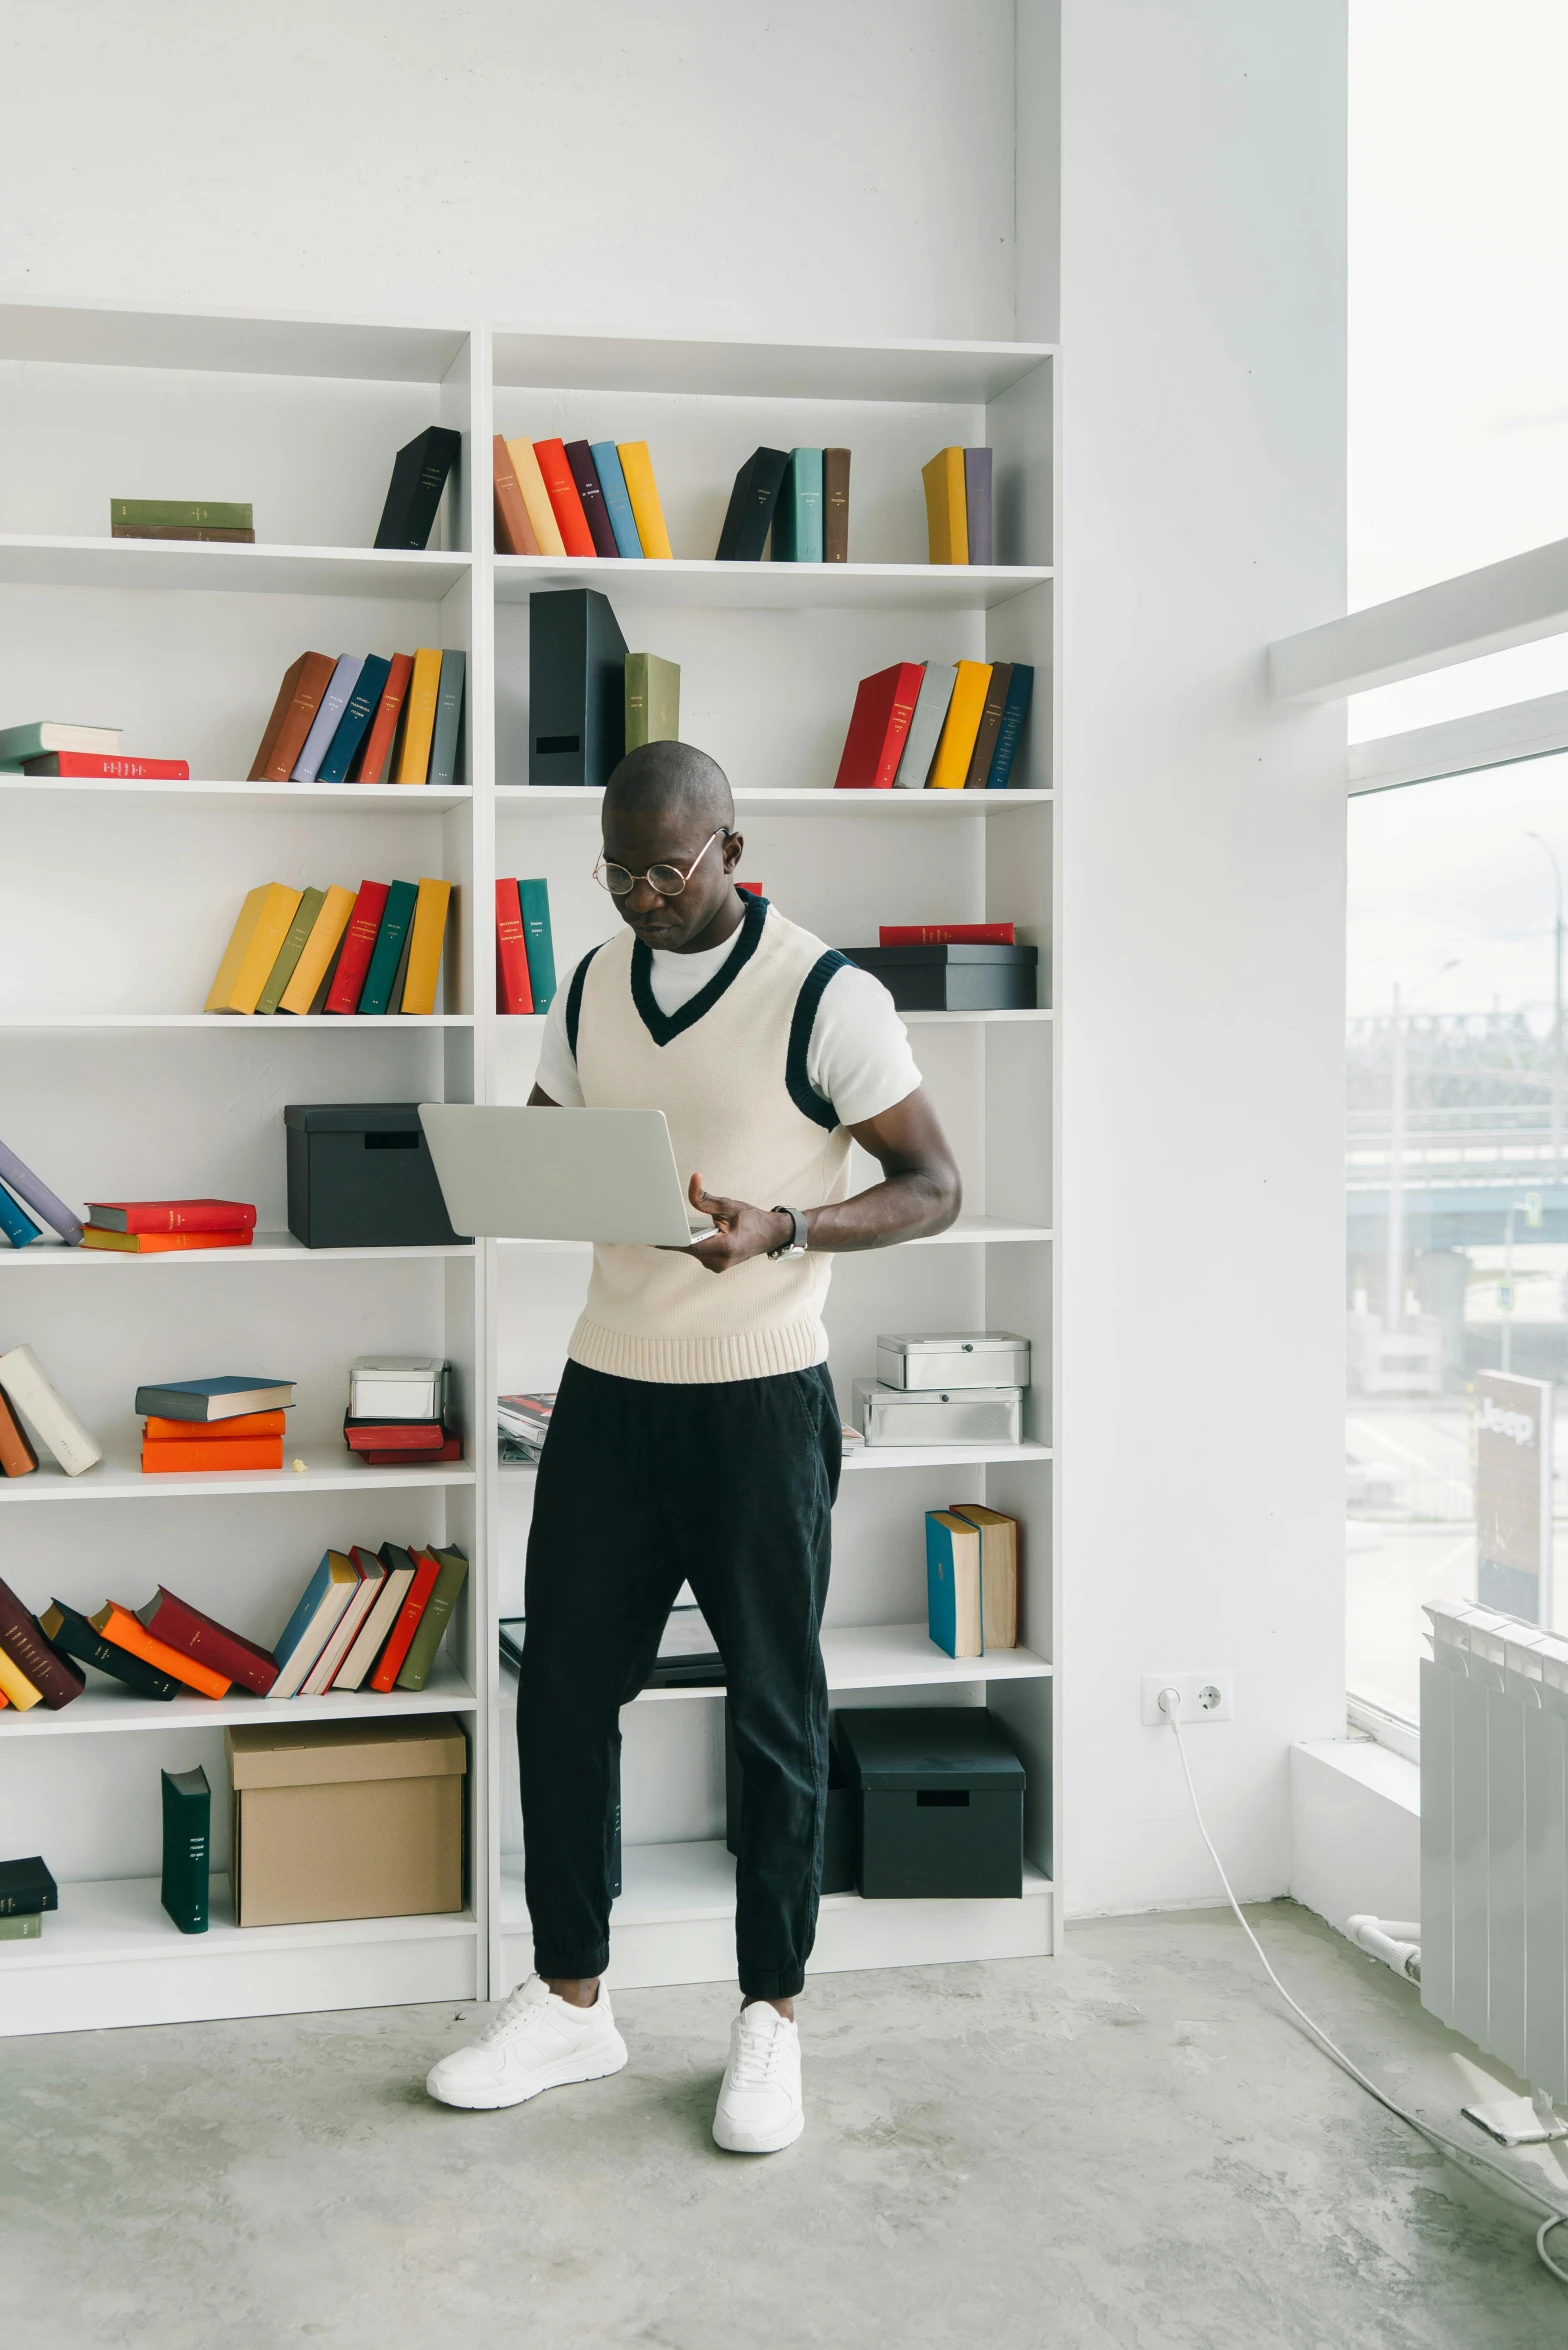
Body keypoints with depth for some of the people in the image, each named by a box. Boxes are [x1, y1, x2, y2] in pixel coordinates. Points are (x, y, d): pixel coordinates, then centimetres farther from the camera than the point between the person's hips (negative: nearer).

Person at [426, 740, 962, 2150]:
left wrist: (787, 1227, -26)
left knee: (776, 1709, 6)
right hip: (608, 1389, 5)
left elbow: (933, 1187, -8)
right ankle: (571, 2001, 24)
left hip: (760, 1399, -5)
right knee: (563, 1692, 8)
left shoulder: (824, 994, -10)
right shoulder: (590, 988, 8)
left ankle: (771, 2017, 21)